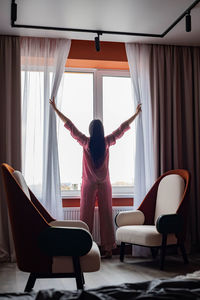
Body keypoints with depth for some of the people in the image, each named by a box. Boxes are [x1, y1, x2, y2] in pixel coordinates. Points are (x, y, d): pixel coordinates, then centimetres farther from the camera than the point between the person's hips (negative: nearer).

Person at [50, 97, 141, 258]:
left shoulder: (86, 142, -6)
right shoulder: (107, 142, -3)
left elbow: (69, 125, -1)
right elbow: (122, 128, 7)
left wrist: (56, 109, 7)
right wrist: (136, 113, 18)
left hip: (88, 185, -1)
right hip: (105, 185, 1)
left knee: (86, 216, 5)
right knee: (106, 216, 6)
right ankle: (108, 249, 9)